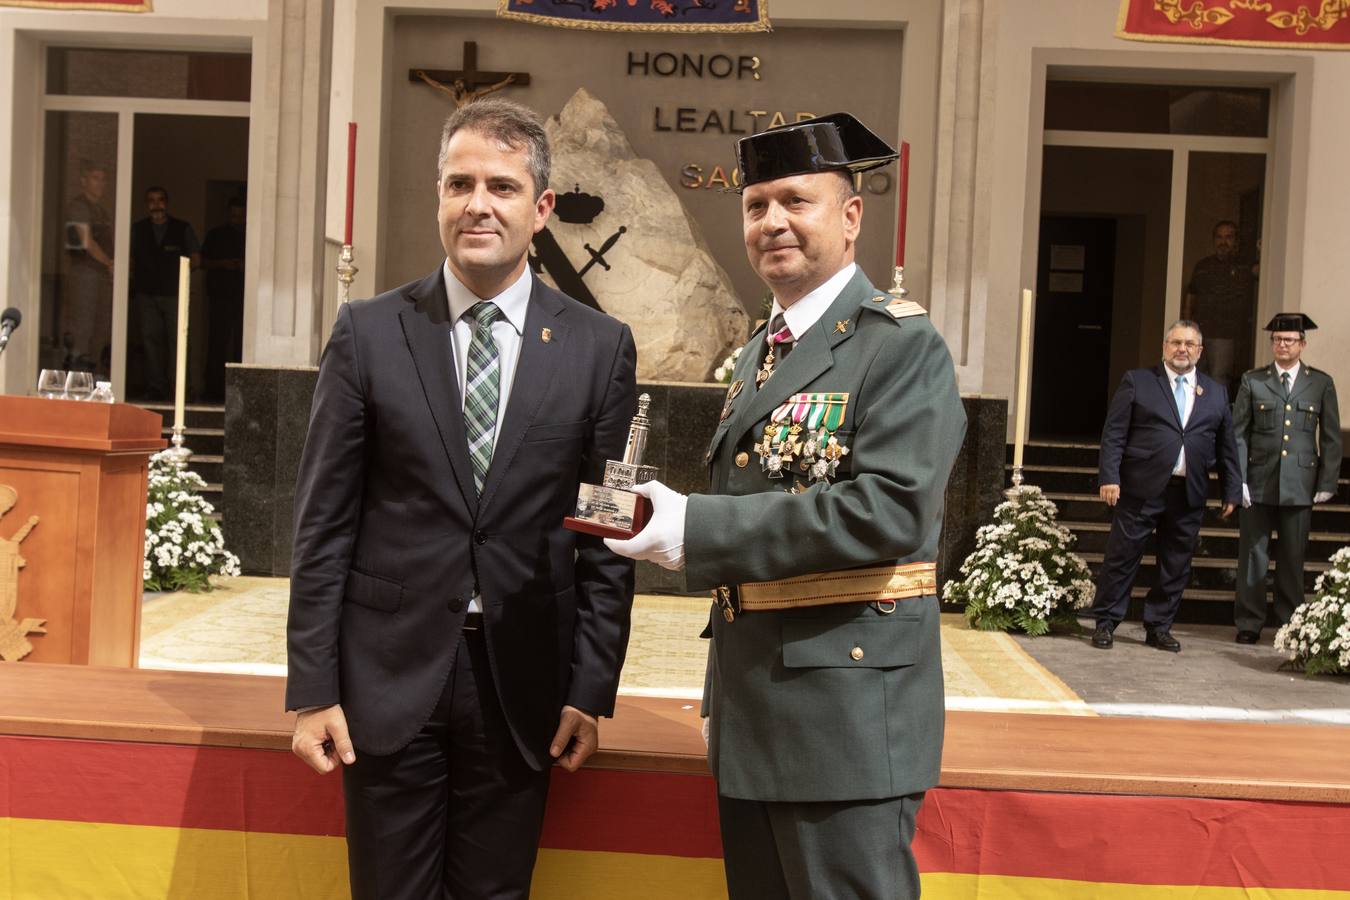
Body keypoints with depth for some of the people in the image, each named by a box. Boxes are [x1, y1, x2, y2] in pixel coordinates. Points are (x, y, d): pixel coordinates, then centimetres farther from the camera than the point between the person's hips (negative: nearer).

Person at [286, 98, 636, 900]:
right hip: (390, 676, 0)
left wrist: (593, 688, -1)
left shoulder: (600, 347, 1)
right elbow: (324, 523, 0)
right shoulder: (369, 333, 0)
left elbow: (607, 537, 2)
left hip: (523, 684, 1)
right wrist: (313, 688, -3)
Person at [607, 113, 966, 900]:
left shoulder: (901, 345, -11)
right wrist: (668, 523, 6)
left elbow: (889, 509, -23)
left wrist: (697, 526, -23)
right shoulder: (758, 354, 16)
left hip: (846, 713, -8)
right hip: (752, 708, 8)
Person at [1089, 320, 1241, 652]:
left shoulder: (1216, 393, 14)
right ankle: (1105, 623, 12)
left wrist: (1231, 491, 10)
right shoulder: (1137, 381, 3)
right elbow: (1113, 434, -2)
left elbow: (1226, 447, 15)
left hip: (1189, 494, 3)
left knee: (1176, 566, 8)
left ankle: (1159, 628, 20)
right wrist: (1109, 477, -11)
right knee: (1121, 558, 1)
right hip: (1140, 489, -3)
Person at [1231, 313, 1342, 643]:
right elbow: (1238, 433, 3)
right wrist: (1238, 480, -5)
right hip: (1258, 483, 0)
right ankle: (1249, 623, 12)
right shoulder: (1252, 381, 4)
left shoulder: (1321, 383, 6)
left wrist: (1327, 483, 1)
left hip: (1300, 486, 0)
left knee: (1293, 558, 5)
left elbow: (1331, 438, 7)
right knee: (1253, 554, 3)